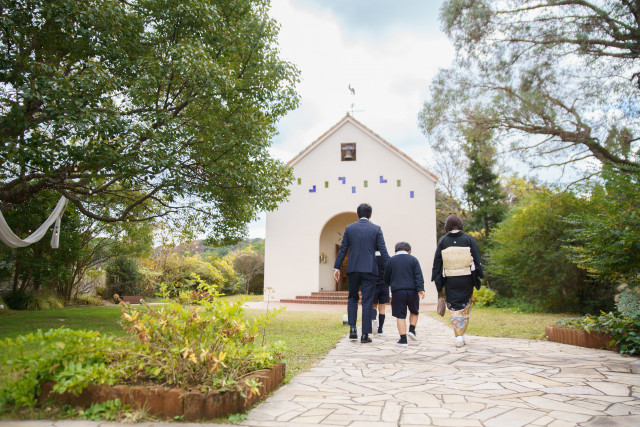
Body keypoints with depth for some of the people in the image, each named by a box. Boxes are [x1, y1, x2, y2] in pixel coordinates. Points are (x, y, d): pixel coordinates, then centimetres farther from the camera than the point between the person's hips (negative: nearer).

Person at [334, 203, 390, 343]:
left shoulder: (349, 228, 3)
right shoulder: (376, 229, -1)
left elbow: (342, 249, 4)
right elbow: (383, 250, -3)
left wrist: (337, 267, 10)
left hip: (353, 269, 2)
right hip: (369, 270, -1)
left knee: (352, 298, 18)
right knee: (367, 301, 3)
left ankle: (352, 329, 6)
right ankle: (365, 335, 4)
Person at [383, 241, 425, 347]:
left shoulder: (391, 260, 6)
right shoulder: (413, 259, 6)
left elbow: (386, 279, 12)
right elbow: (419, 276, -5)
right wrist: (420, 289, -9)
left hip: (397, 291, -1)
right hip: (412, 291, 1)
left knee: (400, 315, 1)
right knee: (414, 311, 24)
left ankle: (403, 339, -1)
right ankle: (412, 330, 11)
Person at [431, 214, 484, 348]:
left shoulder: (443, 241, 0)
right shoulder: (468, 239, 0)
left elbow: (437, 262, 1)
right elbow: (477, 258, 2)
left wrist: (438, 281, 7)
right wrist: (479, 275, 10)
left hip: (450, 281, -1)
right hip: (467, 279, 1)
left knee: (454, 307, 6)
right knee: (466, 305, 17)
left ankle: (459, 336, -4)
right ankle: (463, 333, 19)